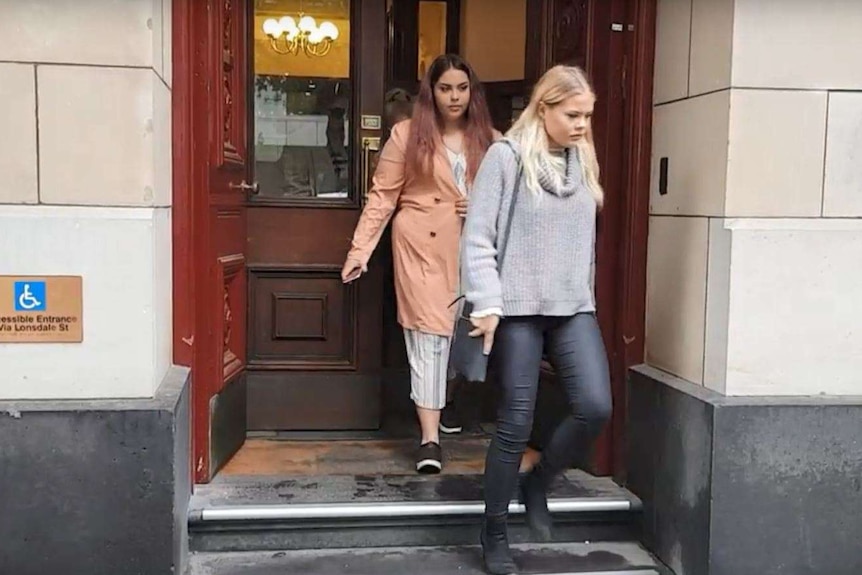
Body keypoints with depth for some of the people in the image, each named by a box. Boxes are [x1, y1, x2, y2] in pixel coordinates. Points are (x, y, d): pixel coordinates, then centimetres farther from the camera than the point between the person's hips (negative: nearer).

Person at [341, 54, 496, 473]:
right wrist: (360, 249, -7)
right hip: (421, 247, -3)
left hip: (470, 251, 4)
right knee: (428, 335, -7)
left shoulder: (488, 140, 9)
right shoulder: (407, 134, 1)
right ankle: (430, 438, -4)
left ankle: (438, 411, 34)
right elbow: (382, 196, -1)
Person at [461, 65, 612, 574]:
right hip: (519, 308, -5)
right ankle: (495, 533, 18)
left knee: (596, 407, -10)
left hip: (574, 307, 5)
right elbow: (478, 239, -9)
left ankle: (537, 486, 17)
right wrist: (487, 305, -15)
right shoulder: (506, 156, -5)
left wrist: (584, 294, 15)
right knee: (516, 422, 0)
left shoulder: (584, 162, 13)